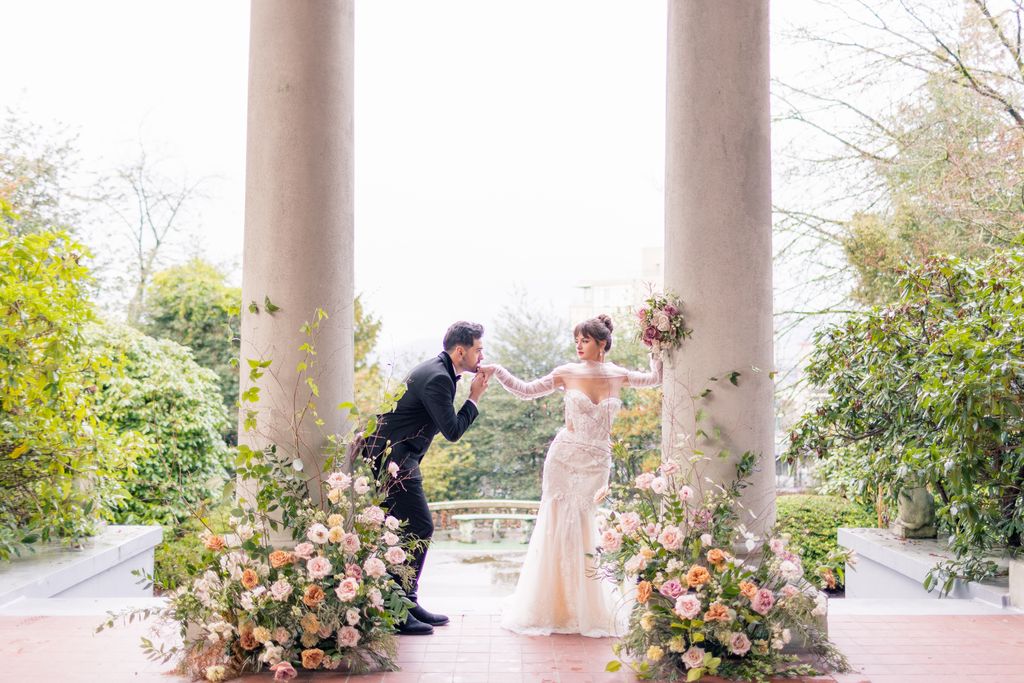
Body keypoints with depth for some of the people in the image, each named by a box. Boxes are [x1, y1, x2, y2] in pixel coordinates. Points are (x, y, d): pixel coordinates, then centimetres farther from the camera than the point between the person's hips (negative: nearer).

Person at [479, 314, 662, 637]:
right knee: (556, 526, 2)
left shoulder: (618, 375, 3)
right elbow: (526, 390, 3)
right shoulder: (567, 373, -2)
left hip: (597, 464, 1)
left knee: (585, 530, 6)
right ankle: (549, 606, 13)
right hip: (564, 457, -1)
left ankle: (585, 607, 20)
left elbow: (655, 378, 15)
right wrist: (496, 371, -6)